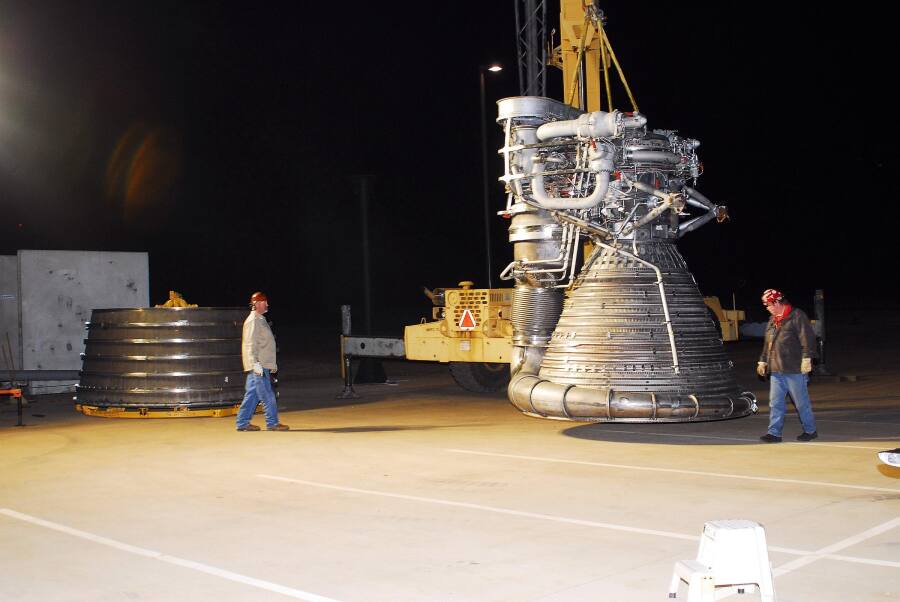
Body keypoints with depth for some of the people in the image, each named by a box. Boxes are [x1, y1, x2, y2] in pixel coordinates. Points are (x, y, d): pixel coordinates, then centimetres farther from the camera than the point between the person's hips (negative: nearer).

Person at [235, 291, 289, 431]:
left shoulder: (260, 320, 20)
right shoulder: (253, 321, -11)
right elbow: (251, 344, -19)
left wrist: (272, 363, 26)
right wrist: (255, 363, -25)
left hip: (262, 365, 10)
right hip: (258, 366, -10)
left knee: (252, 394, 10)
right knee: (267, 395, -6)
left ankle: (242, 423, 13)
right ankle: (272, 423, -2)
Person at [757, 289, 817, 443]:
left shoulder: (797, 316, -9)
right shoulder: (772, 320, 16)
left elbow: (808, 339, -14)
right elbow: (767, 344, 25)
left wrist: (806, 359, -18)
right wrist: (763, 361, 23)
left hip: (794, 370, -7)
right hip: (776, 370, 7)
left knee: (801, 402, 3)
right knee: (775, 403, 4)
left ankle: (810, 430, 17)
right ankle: (774, 433, 7)